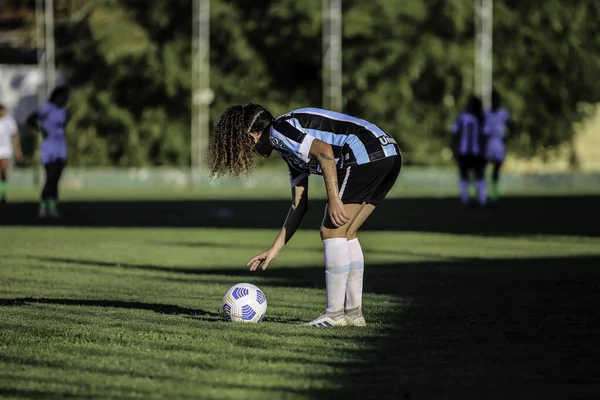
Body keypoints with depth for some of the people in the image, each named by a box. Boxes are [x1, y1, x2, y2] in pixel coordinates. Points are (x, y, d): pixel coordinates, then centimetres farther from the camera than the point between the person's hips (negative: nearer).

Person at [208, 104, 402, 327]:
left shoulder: (278, 131, -1)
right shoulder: (291, 149, 27)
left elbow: (324, 151, -17)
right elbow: (299, 206, 29)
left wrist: (334, 199, -21)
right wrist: (275, 249, 31)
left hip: (367, 153, -10)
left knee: (332, 232, -5)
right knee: (345, 235, 15)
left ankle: (334, 315, -3)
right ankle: (354, 313, 15)